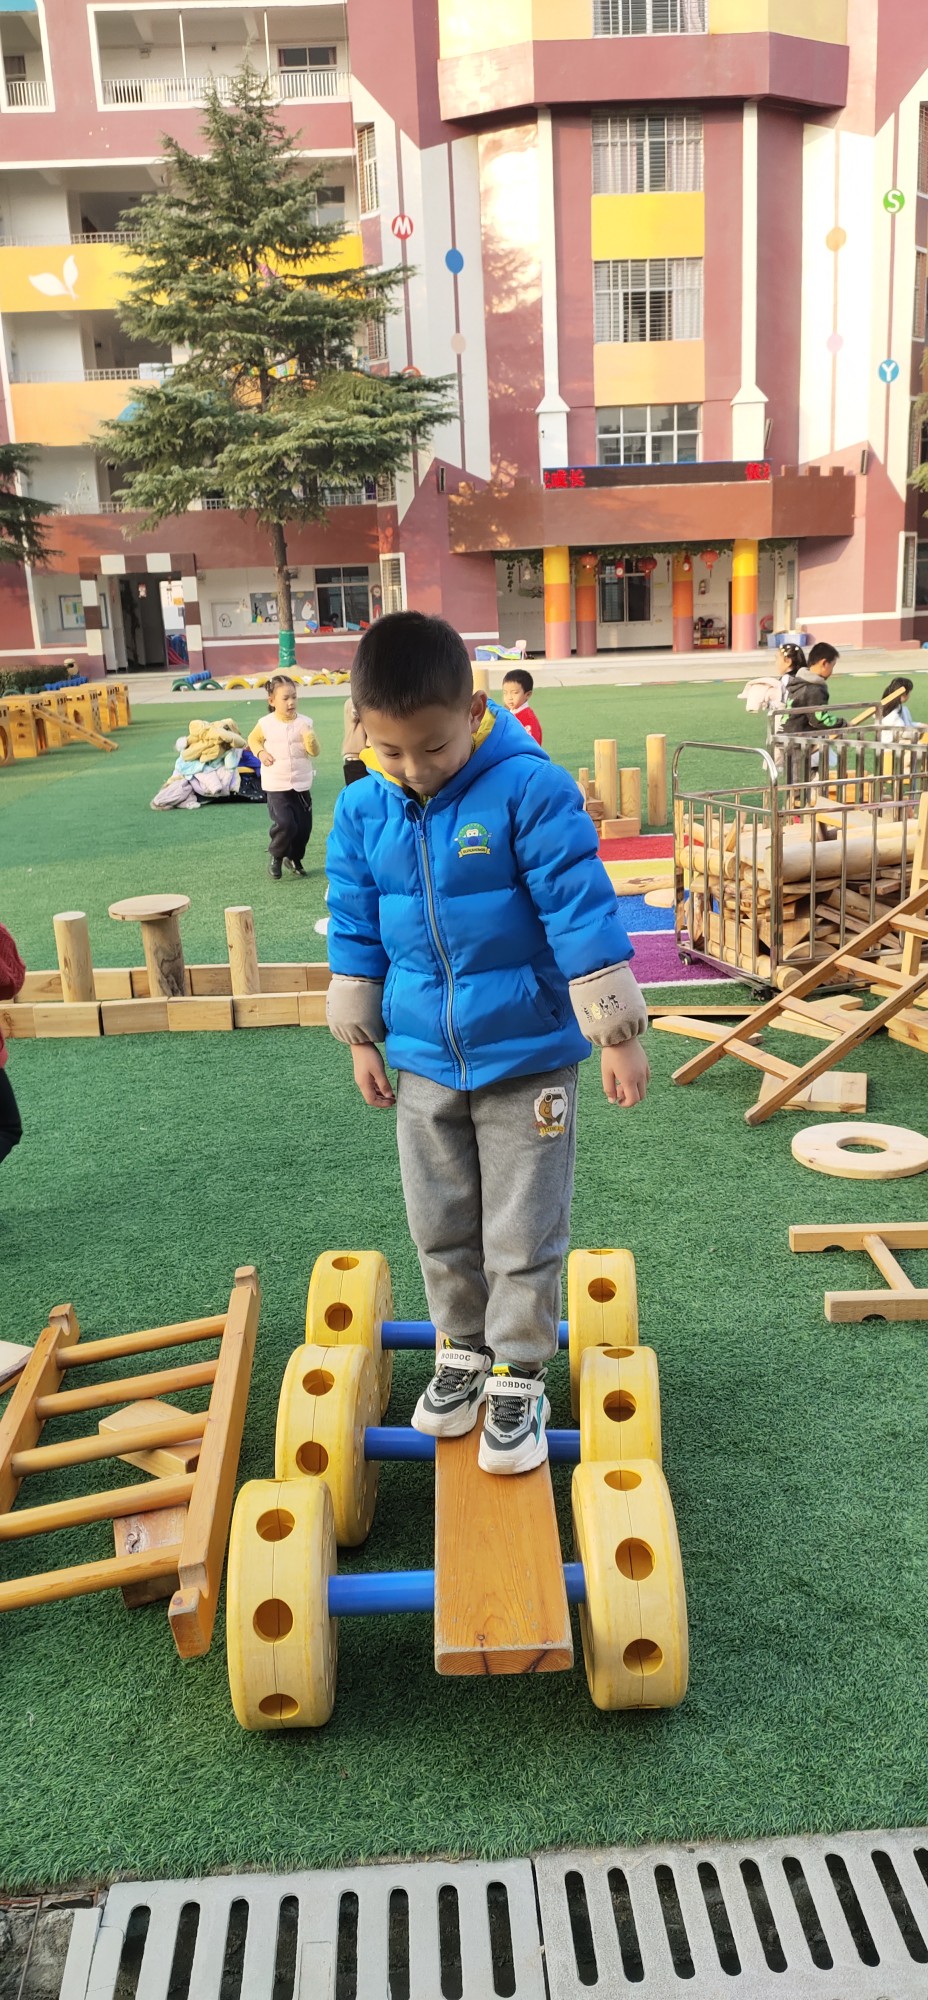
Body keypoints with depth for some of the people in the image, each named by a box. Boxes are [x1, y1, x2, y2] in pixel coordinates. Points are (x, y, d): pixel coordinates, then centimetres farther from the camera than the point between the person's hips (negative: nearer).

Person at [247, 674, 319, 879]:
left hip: (302, 784, 2)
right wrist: (261, 753, -5)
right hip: (277, 785, -2)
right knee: (284, 824, -15)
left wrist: (310, 741, -25)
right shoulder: (265, 724, -6)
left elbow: (315, 752, -4)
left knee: (303, 826, 7)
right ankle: (276, 857, 11)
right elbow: (253, 739, 13)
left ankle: (294, 858, 31)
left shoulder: (304, 722, -4)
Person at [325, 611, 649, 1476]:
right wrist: (360, 1035, 11)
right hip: (424, 1063, 5)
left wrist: (617, 1033, -14)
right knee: (440, 1226, 17)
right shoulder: (362, 810, -3)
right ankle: (463, 1349, 38)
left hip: (528, 1057, -4)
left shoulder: (529, 789, -18)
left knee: (523, 1233, 7)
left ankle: (518, 1375, 26)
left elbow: (581, 910, -16)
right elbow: (354, 927, 8)